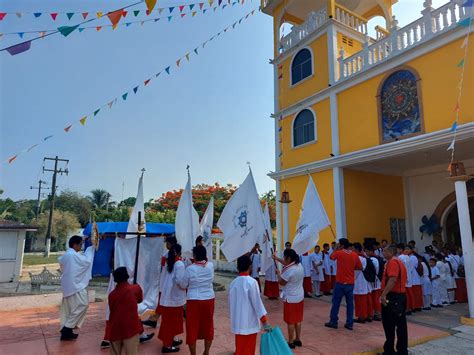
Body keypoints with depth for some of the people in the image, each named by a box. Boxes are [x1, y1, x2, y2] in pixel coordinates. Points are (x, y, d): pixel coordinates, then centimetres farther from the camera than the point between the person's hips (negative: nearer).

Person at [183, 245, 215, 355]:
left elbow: (184, 285, -2)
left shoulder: (190, 269, -14)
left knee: (192, 328, 10)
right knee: (208, 325, 18)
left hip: (194, 301, -3)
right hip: (209, 299, 4)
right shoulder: (211, 266, -6)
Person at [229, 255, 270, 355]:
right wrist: (265, 322, -10)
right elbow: (257, 303, -16)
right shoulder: (252, 282, -16)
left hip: (237, 323, 5)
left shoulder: (233, 283, 1)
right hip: (249, 323, -5)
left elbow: (230, 303, 9)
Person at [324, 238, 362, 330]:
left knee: (336, 303, 6)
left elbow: (331, 257, 11)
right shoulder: (355, 255, -1)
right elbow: (360, 267, 5)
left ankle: (333, 322, 12)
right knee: (350, 303, 9)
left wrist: (337, 249, 14)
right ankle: (349, 324, 12)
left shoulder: (339, 253, -10)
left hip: (340, 282, -3)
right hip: (350, 283, 3)